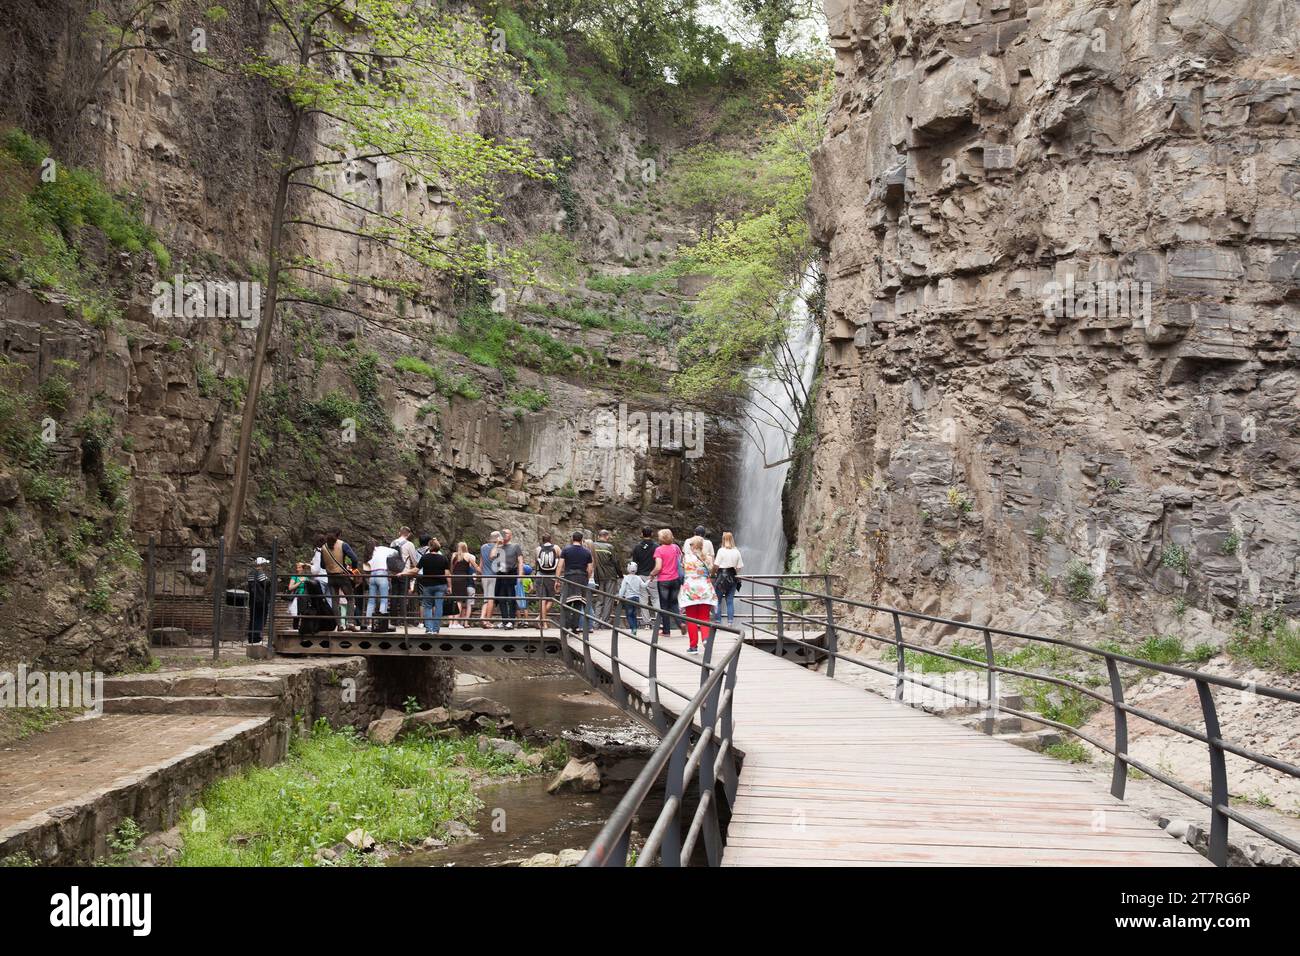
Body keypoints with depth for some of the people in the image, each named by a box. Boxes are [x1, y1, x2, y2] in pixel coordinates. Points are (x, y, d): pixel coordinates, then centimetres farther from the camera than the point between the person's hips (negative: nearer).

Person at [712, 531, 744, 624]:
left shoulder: (721, 550, -8)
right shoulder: (737, 551, 2)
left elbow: (716, 565, -10)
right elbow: (740, 567, 2)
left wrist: (713, 573, 7)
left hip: (721, 576, -4)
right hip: (732, 578, 4)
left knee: (718, 600, 5)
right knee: (730, 601, 8)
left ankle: (717, 621, 3)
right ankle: (730, 621, 6)